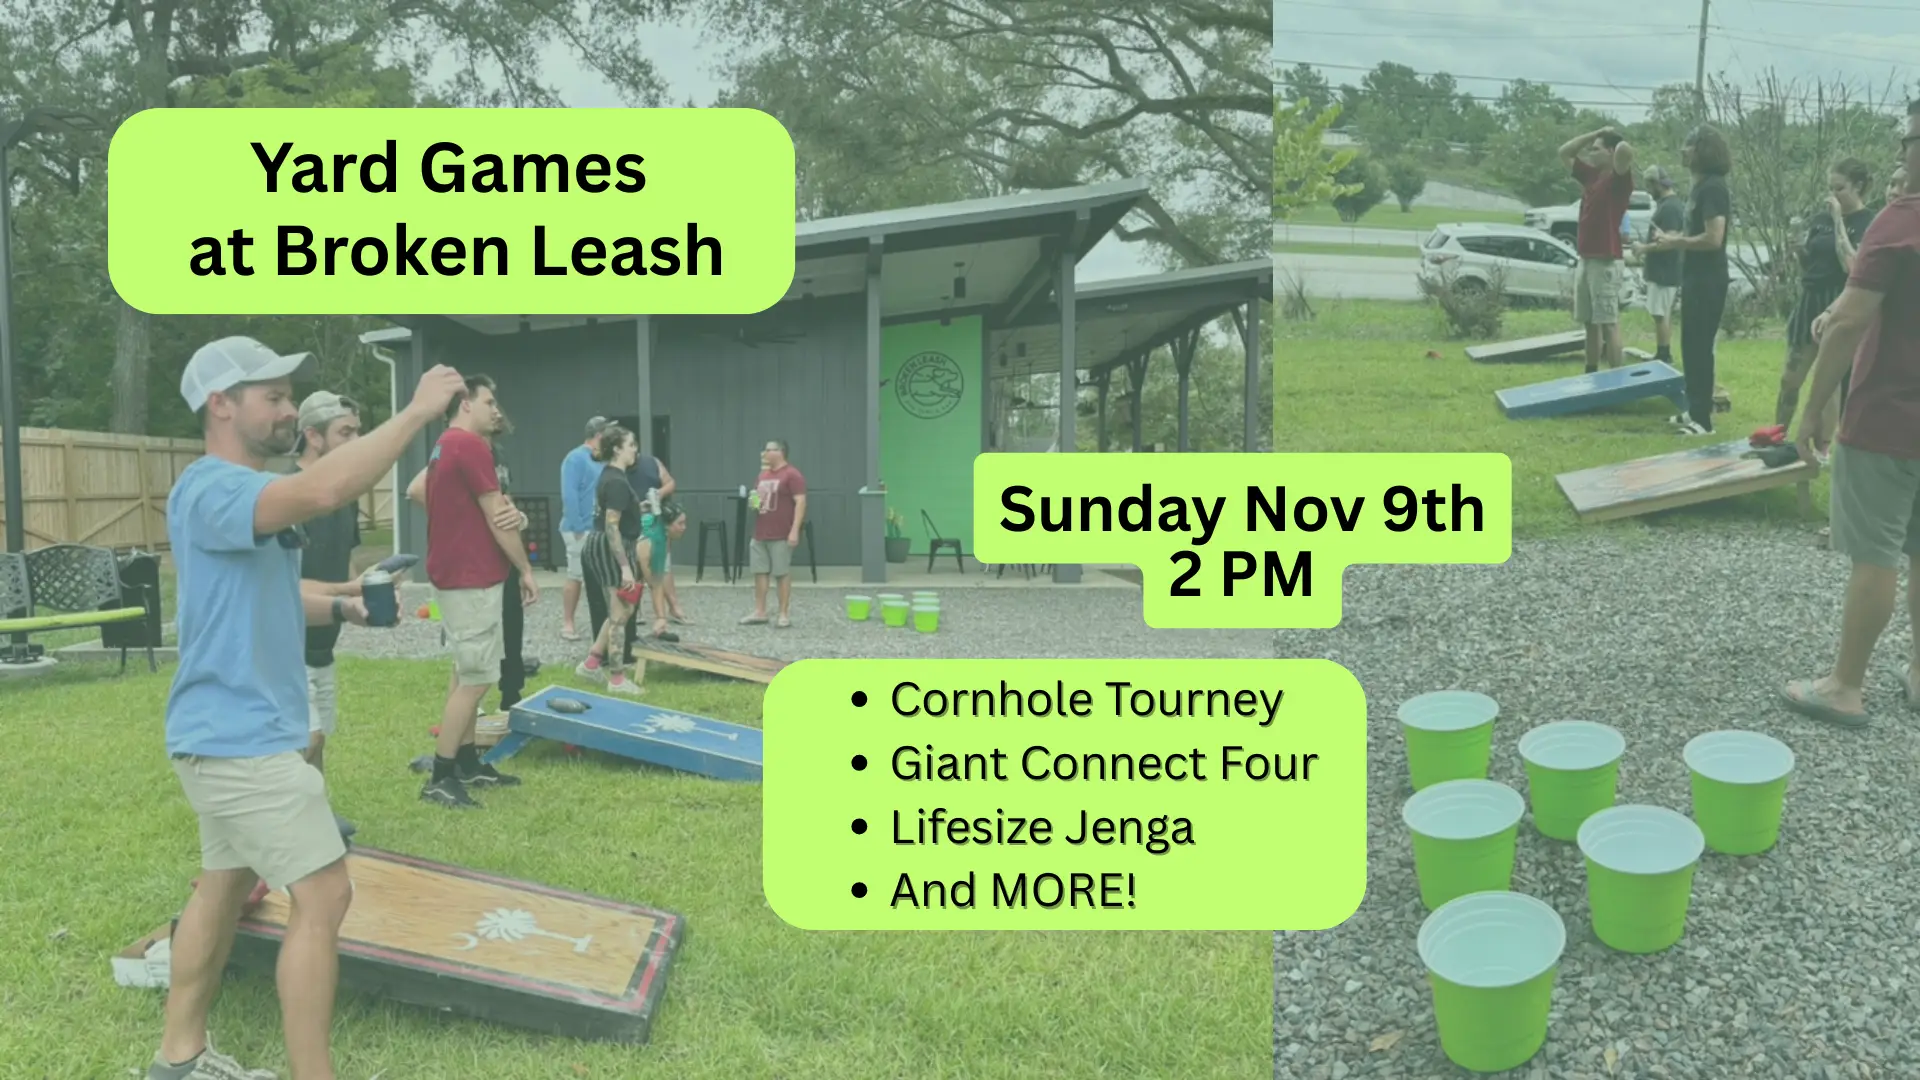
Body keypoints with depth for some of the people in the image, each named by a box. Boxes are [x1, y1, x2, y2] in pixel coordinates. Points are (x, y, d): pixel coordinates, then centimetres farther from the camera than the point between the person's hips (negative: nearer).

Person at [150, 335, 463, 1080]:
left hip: (237, 734, 11)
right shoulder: (211, 489, -20)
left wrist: (344, 609, 9)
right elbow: (324, 490, -39)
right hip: (239, 737, -11)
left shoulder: (248, 495, 14)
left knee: (226, 884, 20)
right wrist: (417, 411, -33)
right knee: (323, 897, -9)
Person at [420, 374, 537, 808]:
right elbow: (497, 519, -16)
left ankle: (468, 763, 22)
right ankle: (441, 777, -4)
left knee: (465, 672, 15)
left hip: (454, 573, 10)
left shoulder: (444, 446, 15)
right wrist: (526, 570, -7)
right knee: (476, 677, -7)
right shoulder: (471, 446, -16)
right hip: (472, 578, -10)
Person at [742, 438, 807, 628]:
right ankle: (760, 613, 15)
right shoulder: (763, 474, 16)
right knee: (759, 572, 8)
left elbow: (800, 502, -14)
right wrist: (753, 502, 4)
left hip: (781, 535, -8)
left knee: (782, 573, -2)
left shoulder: (792, 474, -9)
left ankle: (783, 615, 4)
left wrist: (795, 530, -21)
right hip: (759, 534, 8)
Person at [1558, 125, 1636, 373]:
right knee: (1590, 323, 13)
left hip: (1606, 262, -8)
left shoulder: (1619, 179, -9)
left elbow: (1626, 151, -30)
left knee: (1609, 323, -7)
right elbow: (1564, 153, 22)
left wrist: (1619, 142, -6)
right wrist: (1596, 133, 13)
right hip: (1586, 259, 8)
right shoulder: (1590, 175, 14)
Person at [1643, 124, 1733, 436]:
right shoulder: (1700, 187, 14)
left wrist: (1675, 243, -14)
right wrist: (1670, 238, 9)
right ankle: (1695, 411, 24)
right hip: (1695, 279, 10)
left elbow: (1713, 238, -25)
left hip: (1708, 282, -10)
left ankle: (1703, 418, -2)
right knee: (1691, 346, 15)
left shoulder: (1713, 188, -17)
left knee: (1700, 347, -6)